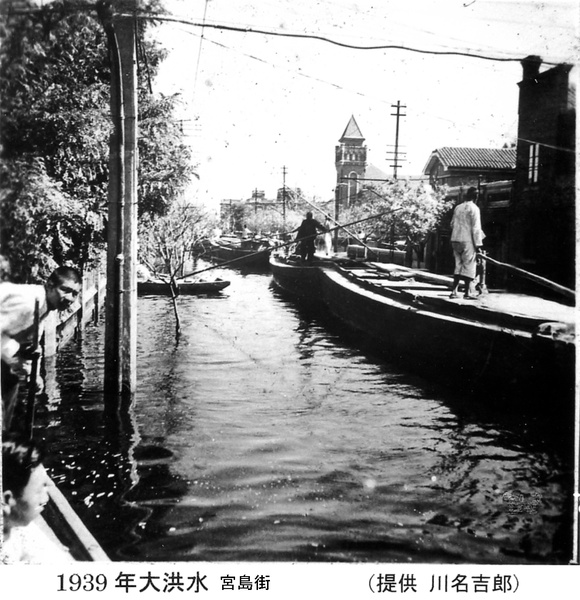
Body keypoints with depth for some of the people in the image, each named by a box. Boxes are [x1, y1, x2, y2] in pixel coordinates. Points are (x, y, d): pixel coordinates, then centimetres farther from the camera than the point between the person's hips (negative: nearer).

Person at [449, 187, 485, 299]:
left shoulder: (458, 207, 11)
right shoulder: (473, 208, -8)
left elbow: (452, 224, 16)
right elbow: (476, 228, -11)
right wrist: (478, 244, -9)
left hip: (455, 239, 6)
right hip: (467, 240, -6)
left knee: (458, 265, 12)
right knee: (469, 266, 0)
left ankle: (454, 291, 8)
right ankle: (468, 292, 1)